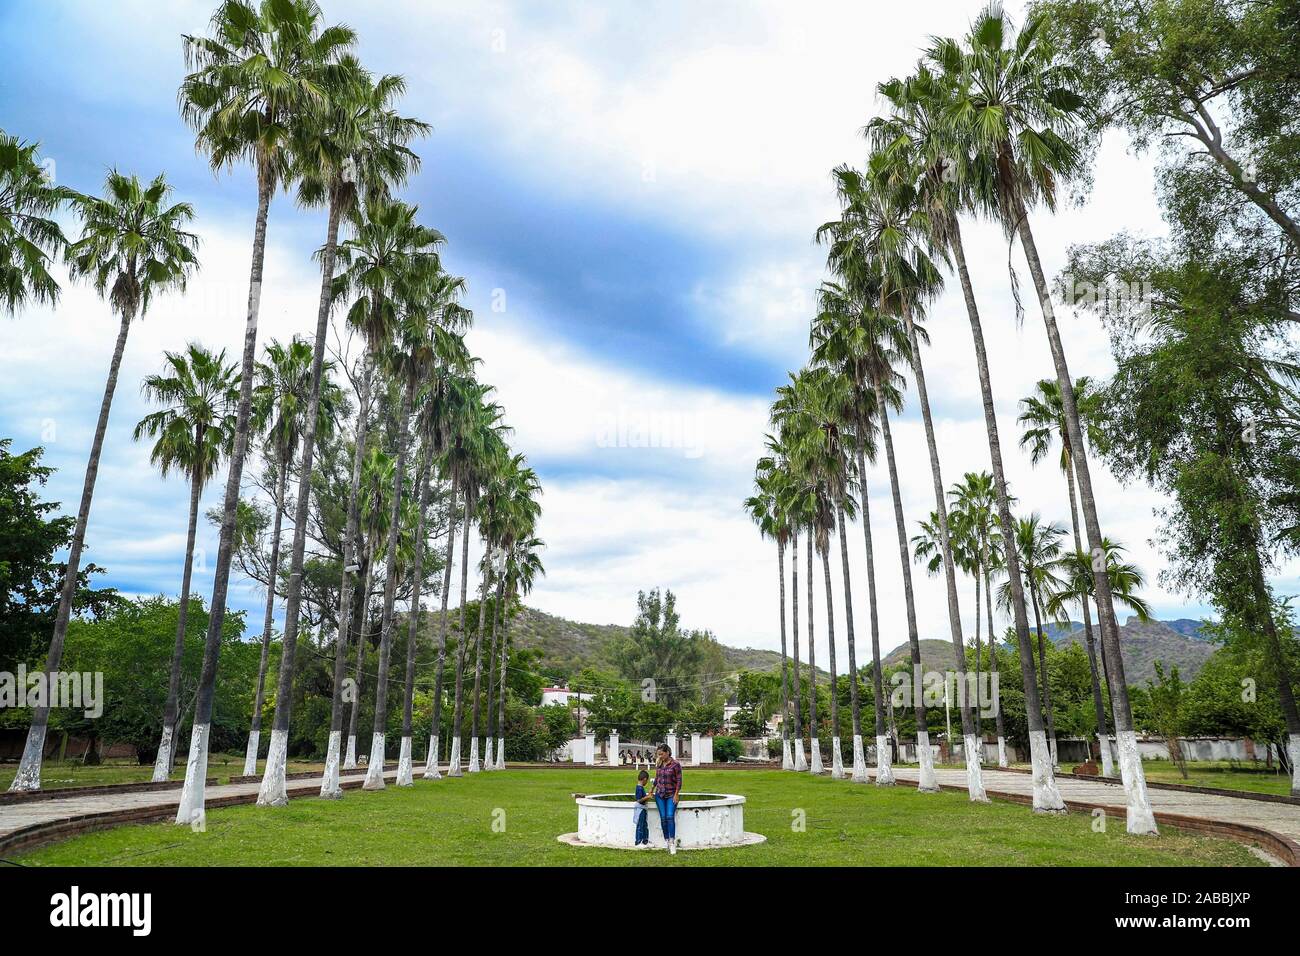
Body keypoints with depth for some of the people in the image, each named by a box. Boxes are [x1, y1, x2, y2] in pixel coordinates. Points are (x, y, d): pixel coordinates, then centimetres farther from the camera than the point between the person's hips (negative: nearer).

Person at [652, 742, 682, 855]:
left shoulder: (675, 764, -9)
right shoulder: (659, 764, 7)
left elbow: (679, 781, -8)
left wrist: (676, 795, -11)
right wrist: (652, 790, 25)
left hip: (671, 795, -5)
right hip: (659, 794, 5)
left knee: (670, 817, -15)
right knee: (663, 818, 1)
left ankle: (672, 842, -11)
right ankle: (667, 841, 9)